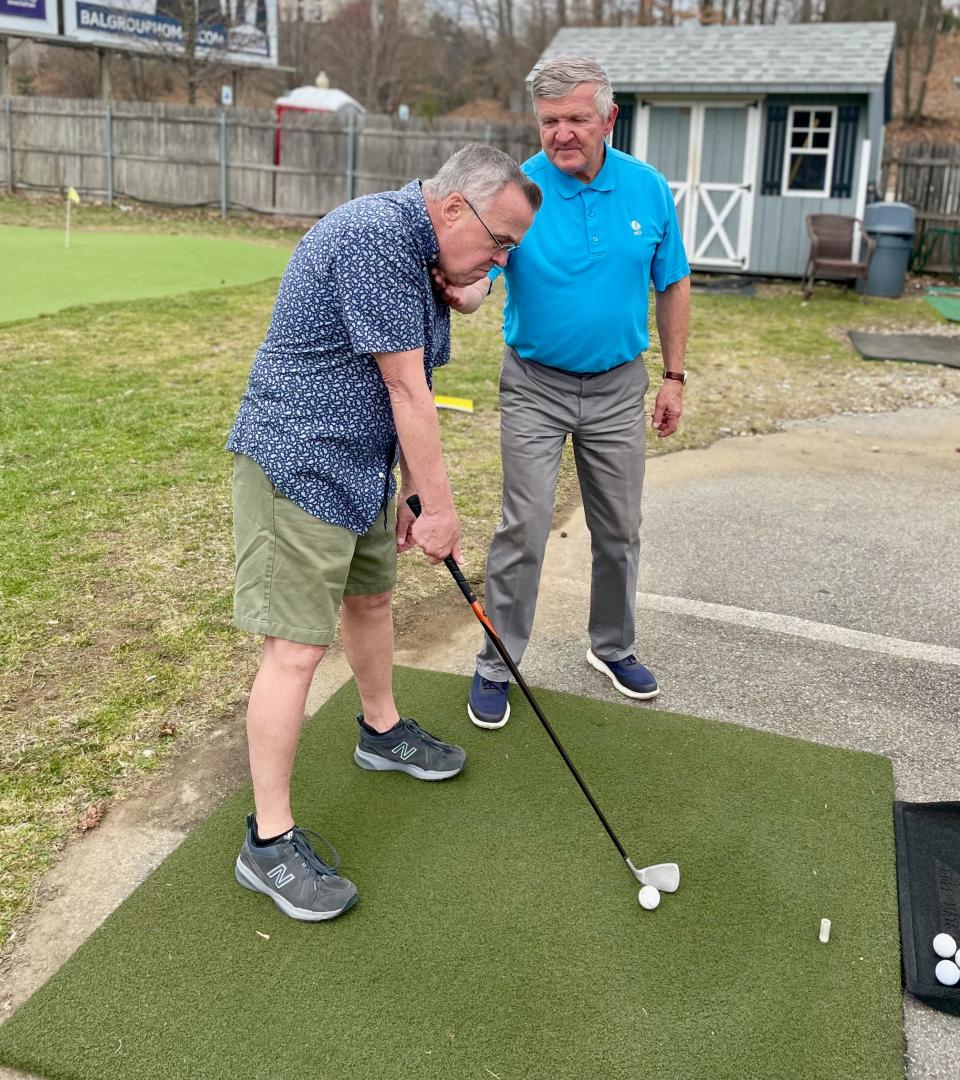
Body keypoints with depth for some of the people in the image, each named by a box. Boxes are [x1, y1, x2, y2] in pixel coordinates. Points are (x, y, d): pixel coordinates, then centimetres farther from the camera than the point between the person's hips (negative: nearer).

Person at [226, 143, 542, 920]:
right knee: (298, 648, -8)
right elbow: (405, 389, -22)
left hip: (358, 469, 10)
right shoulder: (377, 236, -22)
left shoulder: (420, 256, 10)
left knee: (371, 599, 24)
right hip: (297, 469, -10)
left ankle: (382, 732, 47)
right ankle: (269, 841, 3)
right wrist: (441, 506, -16)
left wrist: (410, 494, 13)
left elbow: (407, 394, 13)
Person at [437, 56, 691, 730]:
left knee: (619, 529, 12)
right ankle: (497, 666, 12)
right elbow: (477, 278, -26)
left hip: (618, 388, 3)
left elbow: (673, 285, 6)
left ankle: (613, 646, 33)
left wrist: (674, 376, 4)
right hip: (535, 387, -3)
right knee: (524, 529, -3)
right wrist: (460, 294, -50)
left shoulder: (649, 189, -4)